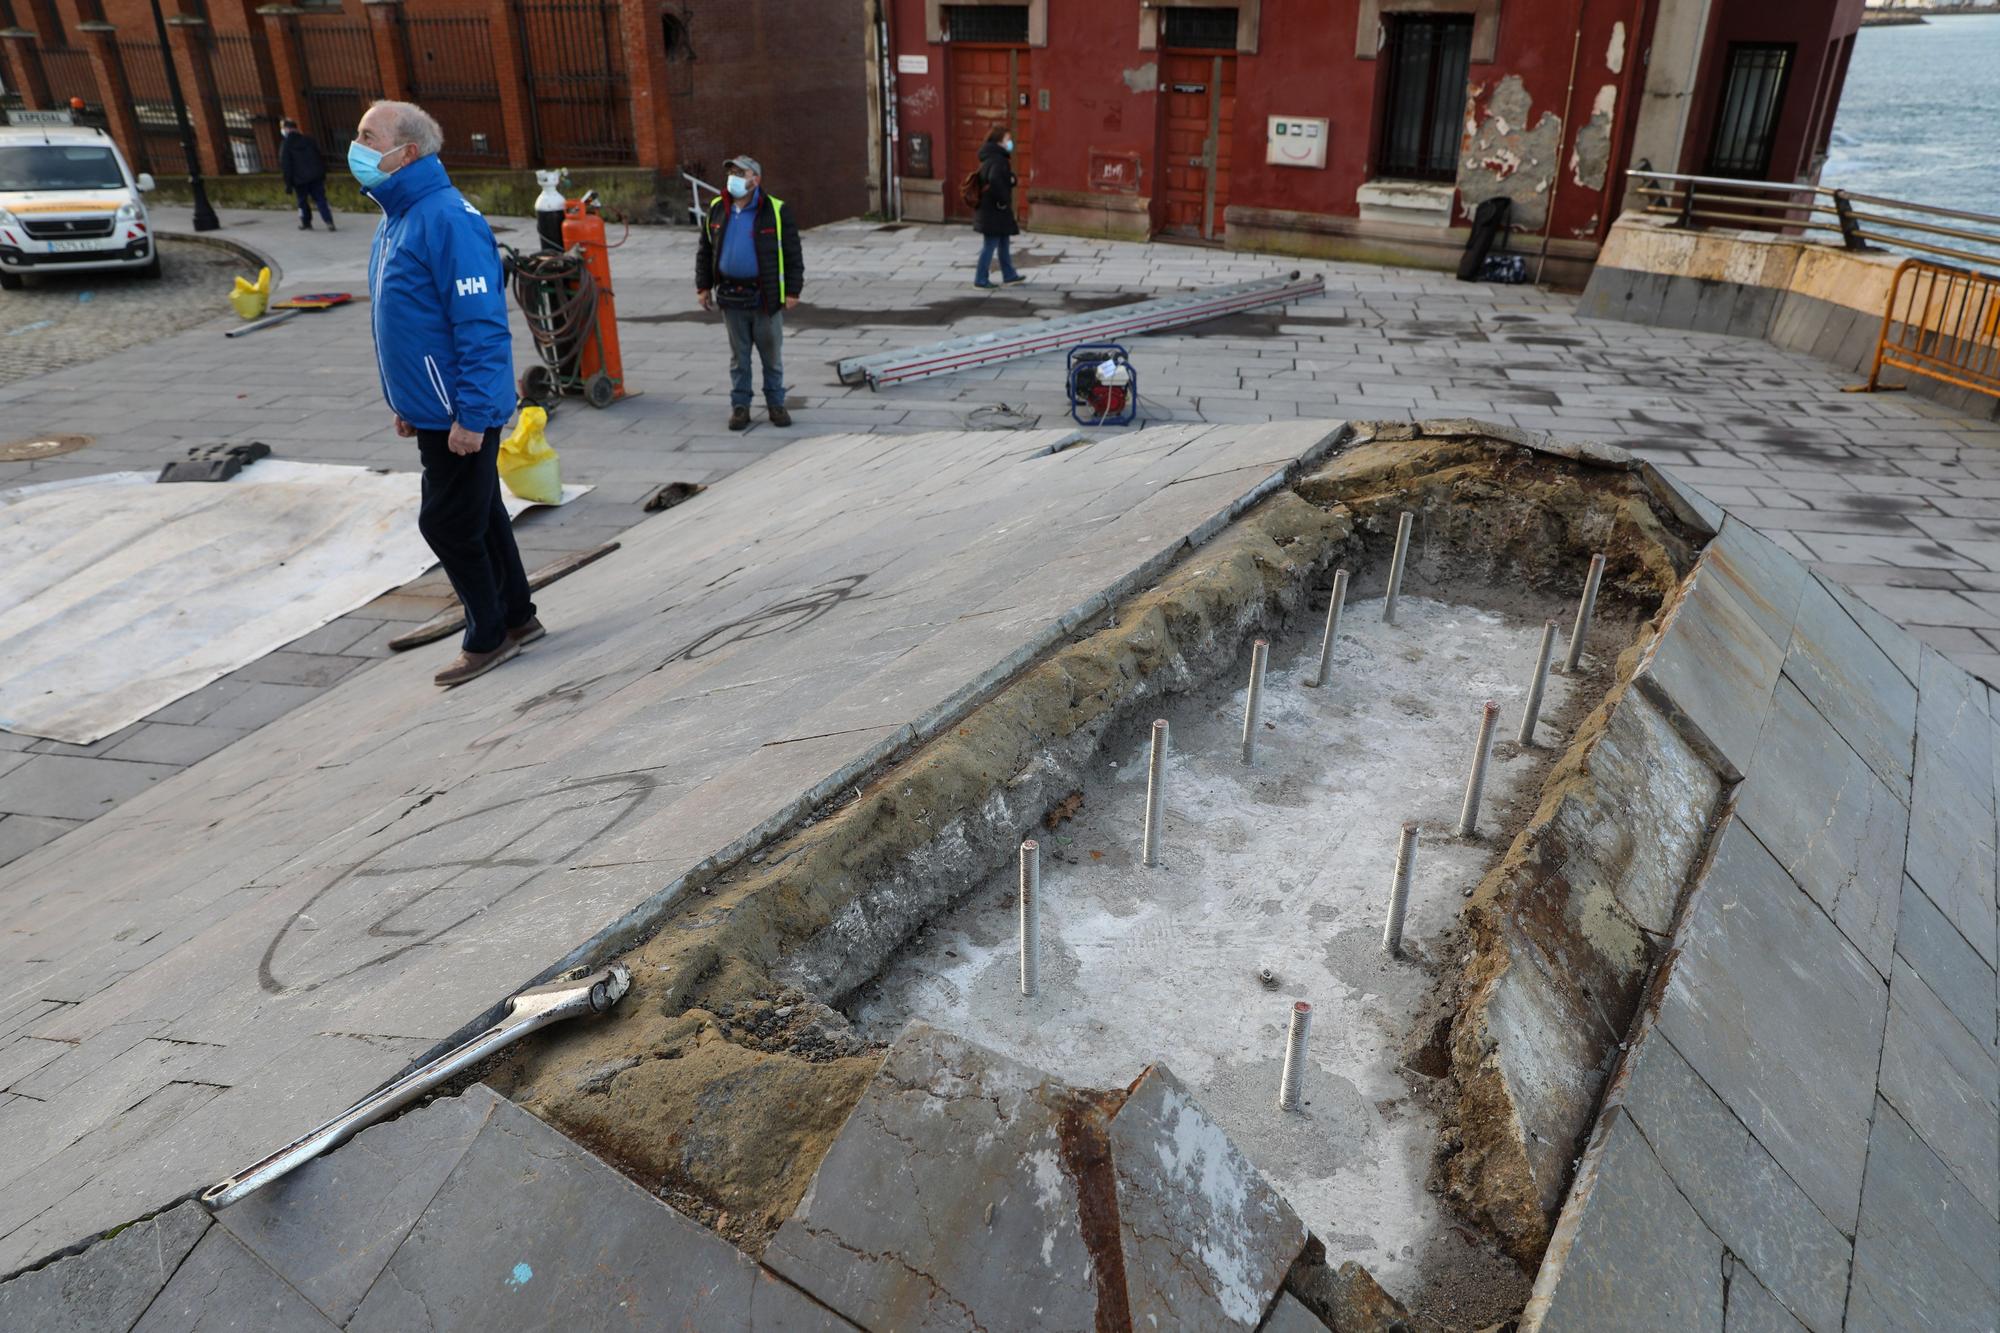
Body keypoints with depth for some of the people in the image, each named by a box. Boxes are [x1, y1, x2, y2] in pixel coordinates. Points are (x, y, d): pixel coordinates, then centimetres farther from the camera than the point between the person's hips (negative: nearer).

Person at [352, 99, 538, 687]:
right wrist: (407, 403, 20)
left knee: (447, 523, -1)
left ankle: (488, 637, 14)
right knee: (480, 515, 17)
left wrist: (470, 416, -25)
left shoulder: (447, 218, -20)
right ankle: (516, 618, 30)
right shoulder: (397, 216, 12)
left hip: (461, 415, -10)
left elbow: (482, 325, -24)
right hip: (432, 408, 10)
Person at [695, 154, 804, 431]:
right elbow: (705, 251, 13)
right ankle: (740, 406, 17)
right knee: (738, 356, 10)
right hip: (731, 296, 3)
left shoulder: (775, 211, -5)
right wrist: (703, 286, 9)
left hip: (766, 296, -3)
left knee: (772, 355, 7)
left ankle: (775, 404, 19)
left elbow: (792, 254, -4)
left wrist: (793, 291, -7)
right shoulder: (716, 210, 6)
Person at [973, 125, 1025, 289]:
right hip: (994, 211, -10)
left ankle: (1009, 275, 29)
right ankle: (980, 280, 4)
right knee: (991, 243, -2)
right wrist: (1003, 200, -25)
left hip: (989, 209, 10)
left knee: (1004, 242, 19)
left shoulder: (991, 157, 12)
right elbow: (994, 180, -36)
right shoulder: (997, 160, -20)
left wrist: (1012, 180, 3)